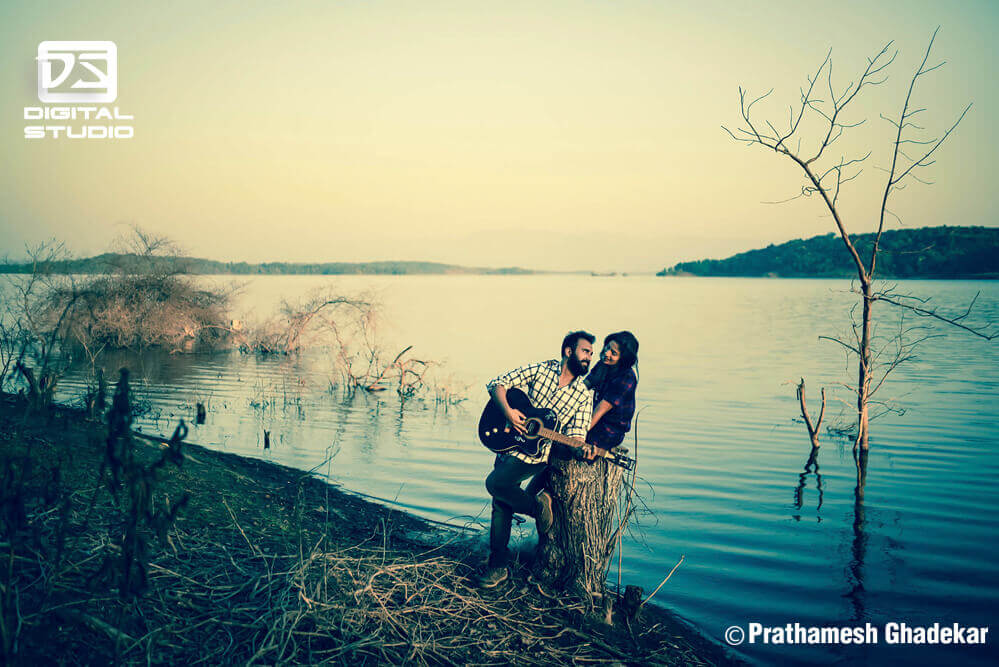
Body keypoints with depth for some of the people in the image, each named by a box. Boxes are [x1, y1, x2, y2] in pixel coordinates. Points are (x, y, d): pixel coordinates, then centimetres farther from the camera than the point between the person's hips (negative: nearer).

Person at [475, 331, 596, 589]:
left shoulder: (584, 395, -1)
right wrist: (507, 411, -17)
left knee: (495, 483, -24)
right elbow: (498, 384, -1)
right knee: (500, 504, 4)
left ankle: (538, 506, 0)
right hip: (508, 441, 2)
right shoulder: (541, 370, -1)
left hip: (536, 453, -2)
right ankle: (498, 566, 16)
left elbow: (575, 433, -5)